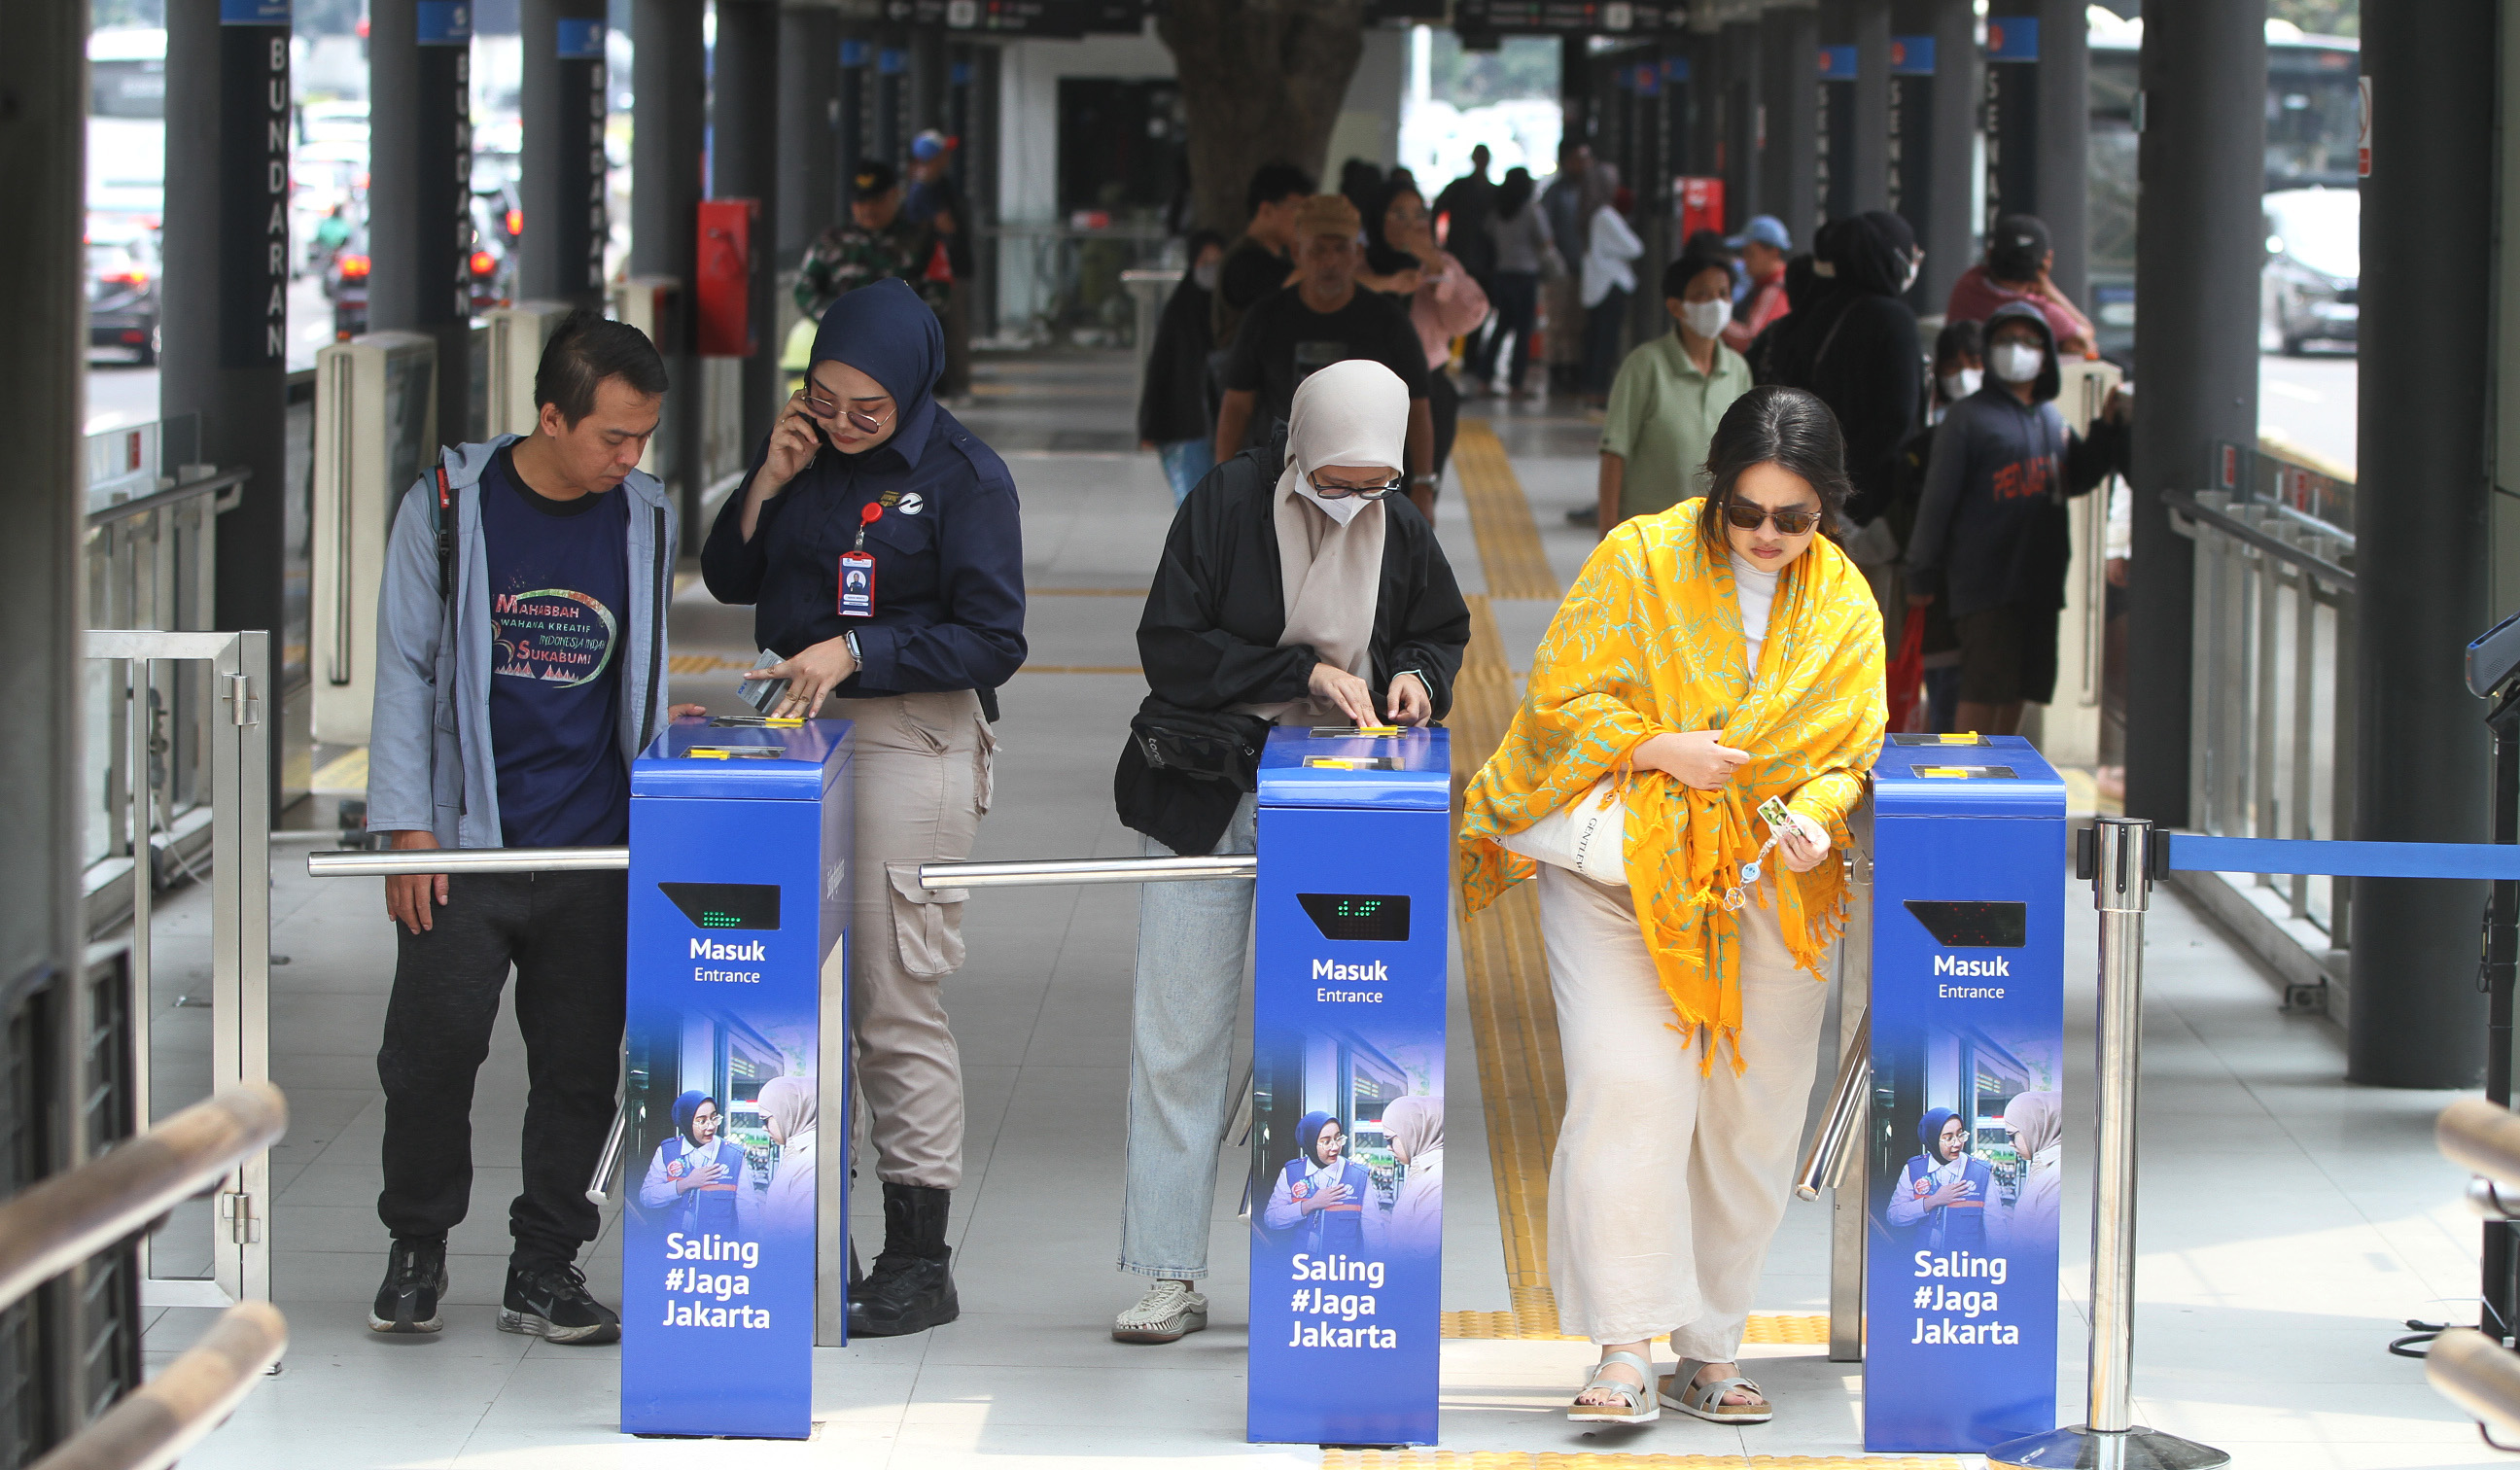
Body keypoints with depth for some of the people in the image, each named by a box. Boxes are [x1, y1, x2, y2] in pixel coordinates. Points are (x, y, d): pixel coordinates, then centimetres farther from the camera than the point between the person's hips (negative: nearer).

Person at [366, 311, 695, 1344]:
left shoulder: (645, 520, 5)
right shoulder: (449, 506, -4)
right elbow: (406, 671, 0)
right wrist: (408, 830, -5)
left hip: (594, 850, 3)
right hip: (466, 841, -2)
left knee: (580, 1066, 4)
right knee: (431, 1052, -2)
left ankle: (545, 1268, 15)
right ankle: (417, 1248, 17)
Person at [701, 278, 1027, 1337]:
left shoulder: (964, 475, -8)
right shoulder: (807, 448, 9)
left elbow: (992, 641, -10)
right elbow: (731, 580, 15)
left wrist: (856, 653, -18)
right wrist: (767, 484, -1)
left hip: (911, 738, -6)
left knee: (899, 1009, -5)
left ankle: (920, 1259, 1)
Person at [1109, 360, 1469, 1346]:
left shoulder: (1401, 530, -1)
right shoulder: (1226, 505, -10)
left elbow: (1442, 631, 17)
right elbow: (1171, 646, -13)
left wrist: (1416, 675, -6)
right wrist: (1304, 674, -19)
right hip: (1207, 801, -2)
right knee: (1179, 1036, -2)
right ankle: (1170, 1277, 2)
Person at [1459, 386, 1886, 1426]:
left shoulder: (1846, 607, 4)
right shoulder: (1639, 561, -6)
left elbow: (1848, 753, 5)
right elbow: (1559, 698, -5)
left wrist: (1817, 815, -16)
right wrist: (1663, 749, -19)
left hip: (1765, 888, 4)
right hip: (1621, 866, -4)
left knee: (1750, 1118, 4)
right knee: (1628, 1086, -18)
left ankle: (1710, 1351, 17)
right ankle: (1625, 1353, -19)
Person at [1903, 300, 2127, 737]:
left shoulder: (2050, 418, 15)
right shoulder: (1969, 417, -5)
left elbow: (2077, 480, 25)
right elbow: (1937, 499, -4)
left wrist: (2107, 430, 10)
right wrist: (1921, 575, -4)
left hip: (2040, 581, 7)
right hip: (1984, 581, -7)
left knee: (2017, 691, 11)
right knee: (1983, 689, -10)